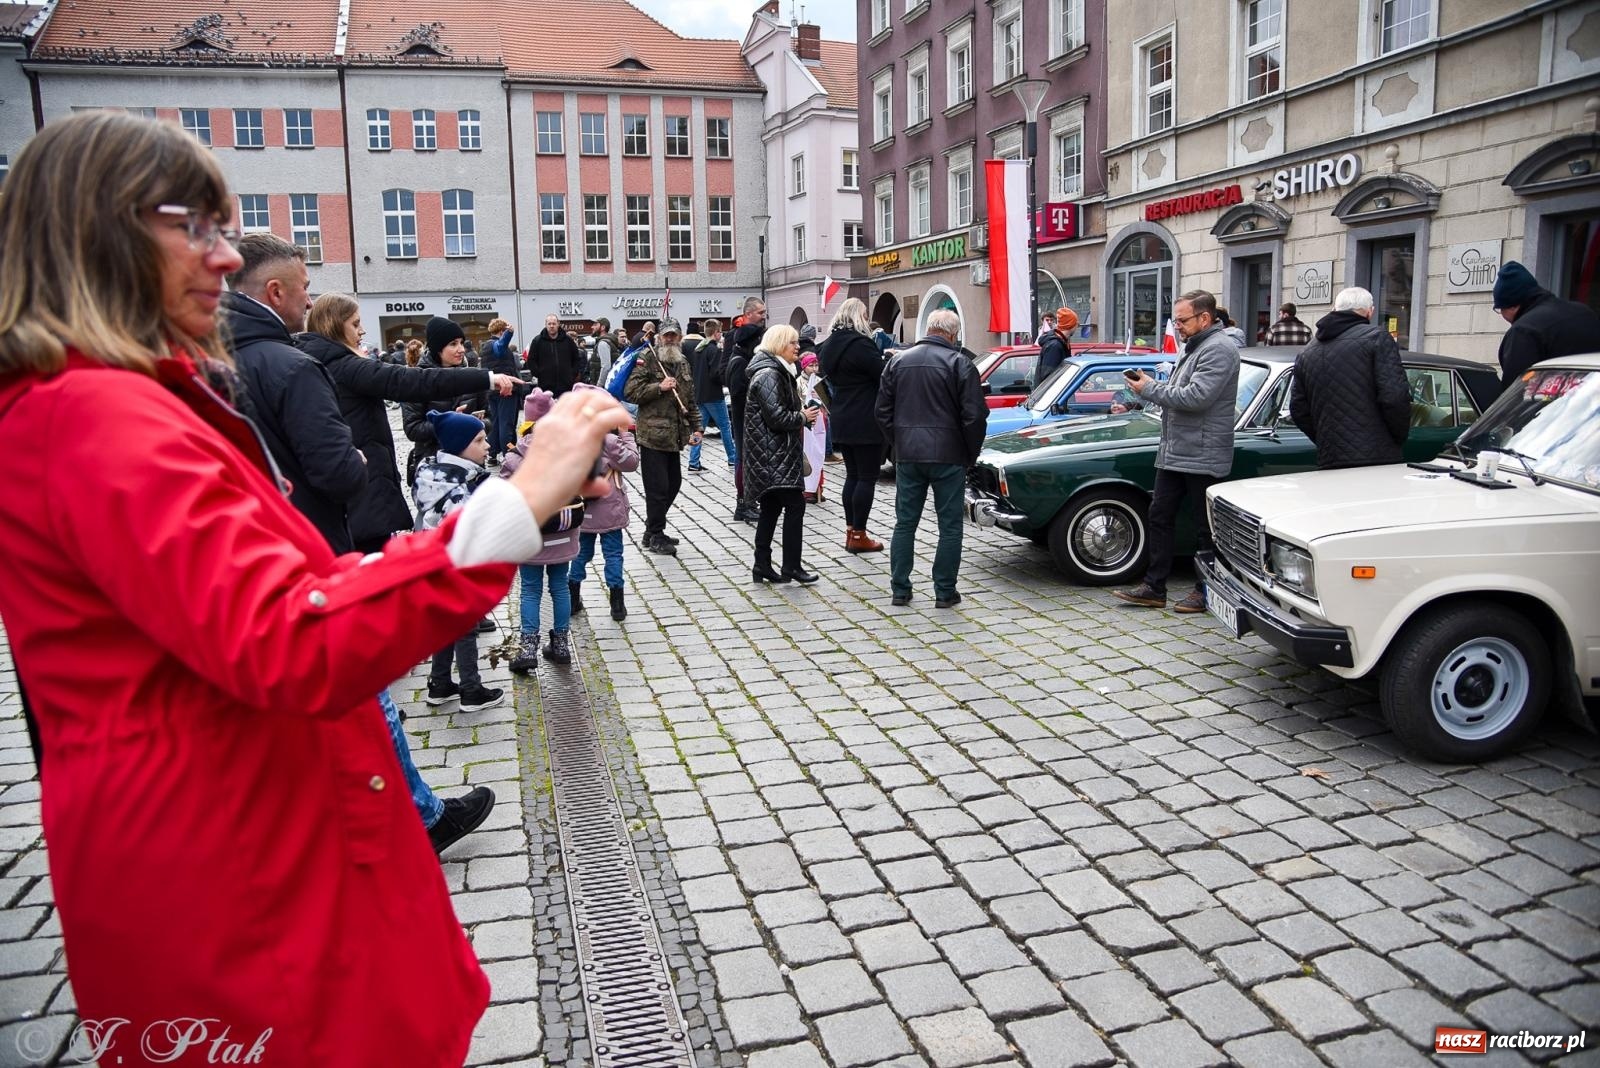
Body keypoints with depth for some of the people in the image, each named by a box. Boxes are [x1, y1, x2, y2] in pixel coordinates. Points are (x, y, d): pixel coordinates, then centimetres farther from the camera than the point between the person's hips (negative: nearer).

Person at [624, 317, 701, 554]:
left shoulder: (683, 363, 15)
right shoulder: (648, 359, -6)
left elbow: (690, 399, 21)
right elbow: (630, 392, -13)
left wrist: (695, 427, 13)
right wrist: (659, 387, -19)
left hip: (674, 435, 8)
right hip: (653, 434, -7)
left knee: (673, 483, 12)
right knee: (658, 487, -5)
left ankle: (653, 530, 26)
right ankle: (655, 537, 8)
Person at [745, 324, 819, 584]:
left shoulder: (778, 372, 19)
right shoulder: (768, 375, -15)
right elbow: (777, 417, -22)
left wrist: (802, 415, 11)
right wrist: (803, 418, -8)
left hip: (774, 456, 11)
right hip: (774, 455, -11)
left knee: (771, 509, 11)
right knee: (795, 505, -9)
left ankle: (762, 566, 15)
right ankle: (791, 567, -4)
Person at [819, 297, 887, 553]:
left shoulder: (829, 345, 10)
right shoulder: (860, 344, -17)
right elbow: (884, 375, -15)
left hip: (841, 421, 9)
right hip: (865, 423, -9)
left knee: (852, 475, 15)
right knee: (867, 477, -2)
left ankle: (850, 531, 17)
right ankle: (858, 536, 1)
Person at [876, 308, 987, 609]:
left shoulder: (898, 361, 7)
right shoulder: (959, 364, -6)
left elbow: (883, 411, 10)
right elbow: (974, 415, -9)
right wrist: (971, 453, 4)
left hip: (907, 456, 4)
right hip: (948, 456, -4)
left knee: (905, 522, 11)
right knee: (950, 525, 5)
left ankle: (899, 589, 14)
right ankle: (945, 592, 8)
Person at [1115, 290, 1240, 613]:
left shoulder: (1219, 349, -15)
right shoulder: (1195, 347, 17)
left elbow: (1196, 397, -25)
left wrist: (1150, 389, -15)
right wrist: (1152, 387, 3)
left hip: (1202, 457, -10)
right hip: (1174, 453, 10)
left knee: (1206, 527, 1)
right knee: (1160, 517, 10)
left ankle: (1207, 592, 12)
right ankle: (1154, 588, 16)